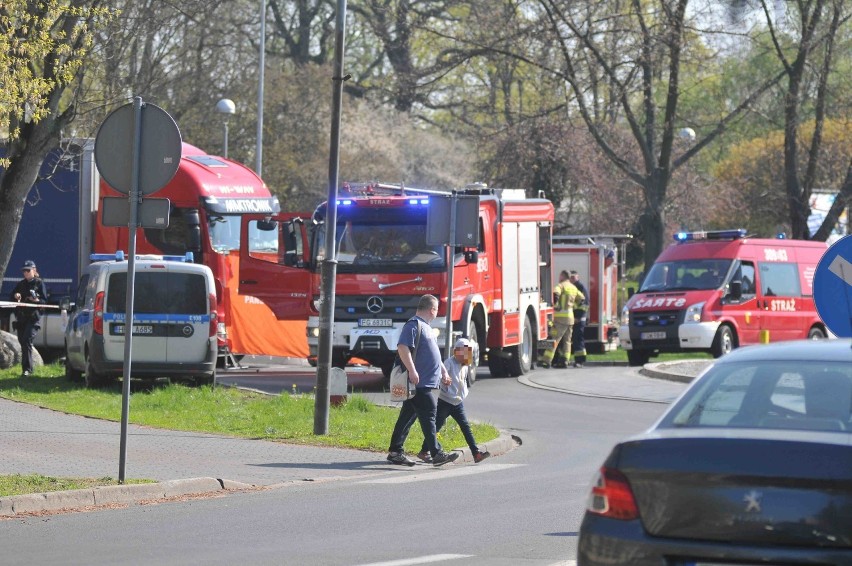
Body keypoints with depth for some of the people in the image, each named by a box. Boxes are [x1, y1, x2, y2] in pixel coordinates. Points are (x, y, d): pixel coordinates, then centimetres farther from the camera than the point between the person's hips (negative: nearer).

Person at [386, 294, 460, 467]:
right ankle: (436, 454, -13)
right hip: (418, 382, -10)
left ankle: (395, 452, 14)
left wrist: (444, 371, 31)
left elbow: (434, 353, 32)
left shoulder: (426, 327, 22)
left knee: (408, 416, 11)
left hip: (426, 382, 10)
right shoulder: (413, 325, -11)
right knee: (428, 414, -11)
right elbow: (402, 347, -23)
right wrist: (412, 371, -28)